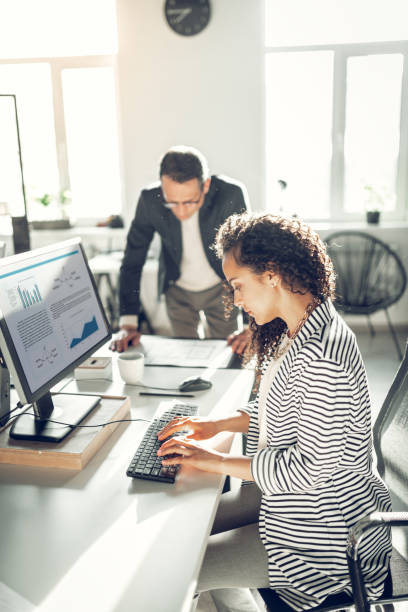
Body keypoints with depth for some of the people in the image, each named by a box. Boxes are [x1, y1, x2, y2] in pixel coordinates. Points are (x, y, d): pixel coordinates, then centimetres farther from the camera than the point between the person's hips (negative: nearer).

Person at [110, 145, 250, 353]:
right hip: (178, 291, 1)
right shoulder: (150, 200, -24)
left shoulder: (231, 195, -29)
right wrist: (128, 324, -23)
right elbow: (132, 262, -16)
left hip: (221, 288, -1)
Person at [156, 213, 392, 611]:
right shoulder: (302, 330, 1)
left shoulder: (320, 355, -32)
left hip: (323, 531, -9)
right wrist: (219, 425, 6)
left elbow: (311, 469, -28)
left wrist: (217, 461, -20)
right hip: (290, 494, 10)